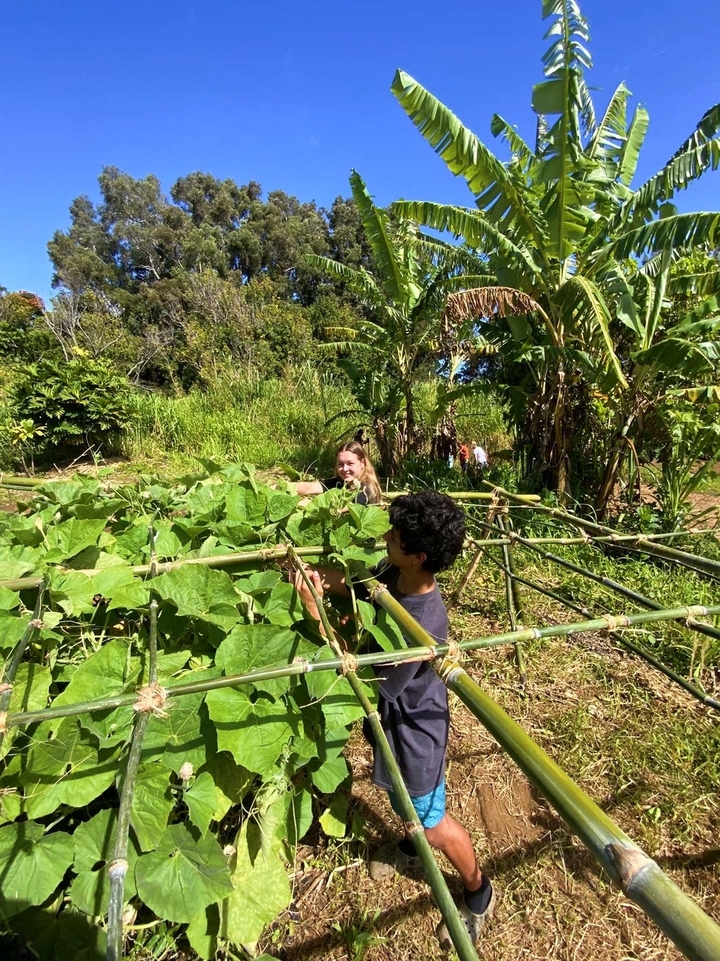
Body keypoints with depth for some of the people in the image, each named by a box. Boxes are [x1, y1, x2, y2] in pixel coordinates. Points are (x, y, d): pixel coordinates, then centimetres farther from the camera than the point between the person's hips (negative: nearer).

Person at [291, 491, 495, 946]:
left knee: (431, 820, 19)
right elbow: (357, 584, 2)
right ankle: (410, 845, 64)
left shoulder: (423, 625, -40)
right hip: (392, 717, 7)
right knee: (403, 800, 34)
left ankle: (478, 893, 48)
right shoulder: (394, 575, -19)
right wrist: (325, 579, -21)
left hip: (412, 729, -7)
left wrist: (316, 613, -32)